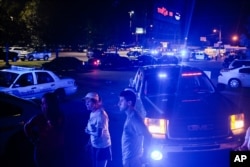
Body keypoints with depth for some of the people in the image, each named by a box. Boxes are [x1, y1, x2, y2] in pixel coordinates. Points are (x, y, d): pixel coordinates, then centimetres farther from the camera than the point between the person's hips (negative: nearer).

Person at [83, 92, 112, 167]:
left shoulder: (101, 115, -26)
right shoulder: (93, 113, 2)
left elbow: (98, 134, -30)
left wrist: (88, 132, -13)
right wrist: (89, 142, 15)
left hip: (102, 146, -9)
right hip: (94, 145, 9)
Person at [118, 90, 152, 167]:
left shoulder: (134, 118, -21)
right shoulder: (130, 117, 9)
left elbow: (147, 136, -28)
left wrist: (144, 157, -19)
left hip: (132, 160, -9)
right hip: (128, 159, 9)